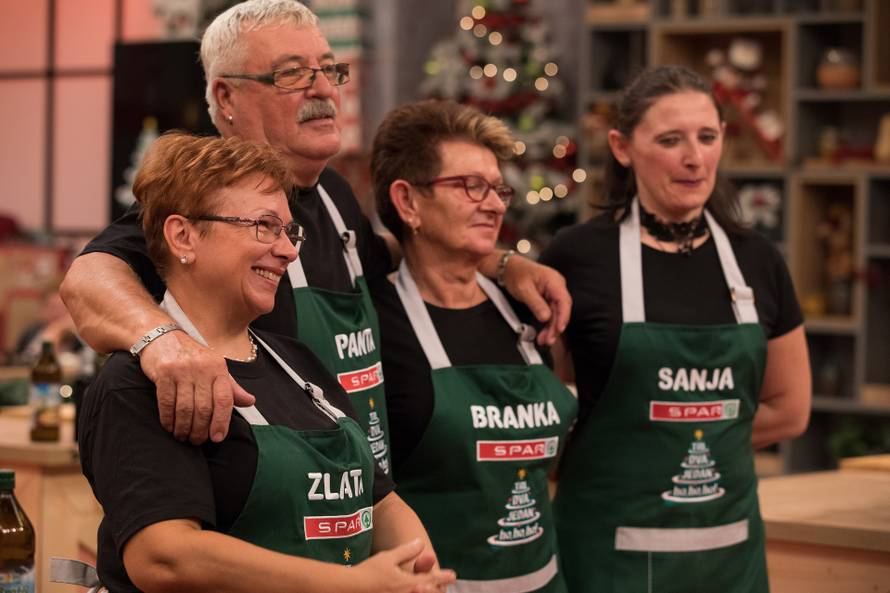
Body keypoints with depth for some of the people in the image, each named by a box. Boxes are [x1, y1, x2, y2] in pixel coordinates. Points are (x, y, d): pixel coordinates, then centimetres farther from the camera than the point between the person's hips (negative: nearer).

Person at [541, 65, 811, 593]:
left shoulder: (757, 261, 3)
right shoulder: (578, 258, -8)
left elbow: (789, 410, 10)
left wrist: (695, 438, 3)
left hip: (729, 544, 4)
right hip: (613, 548, -4)